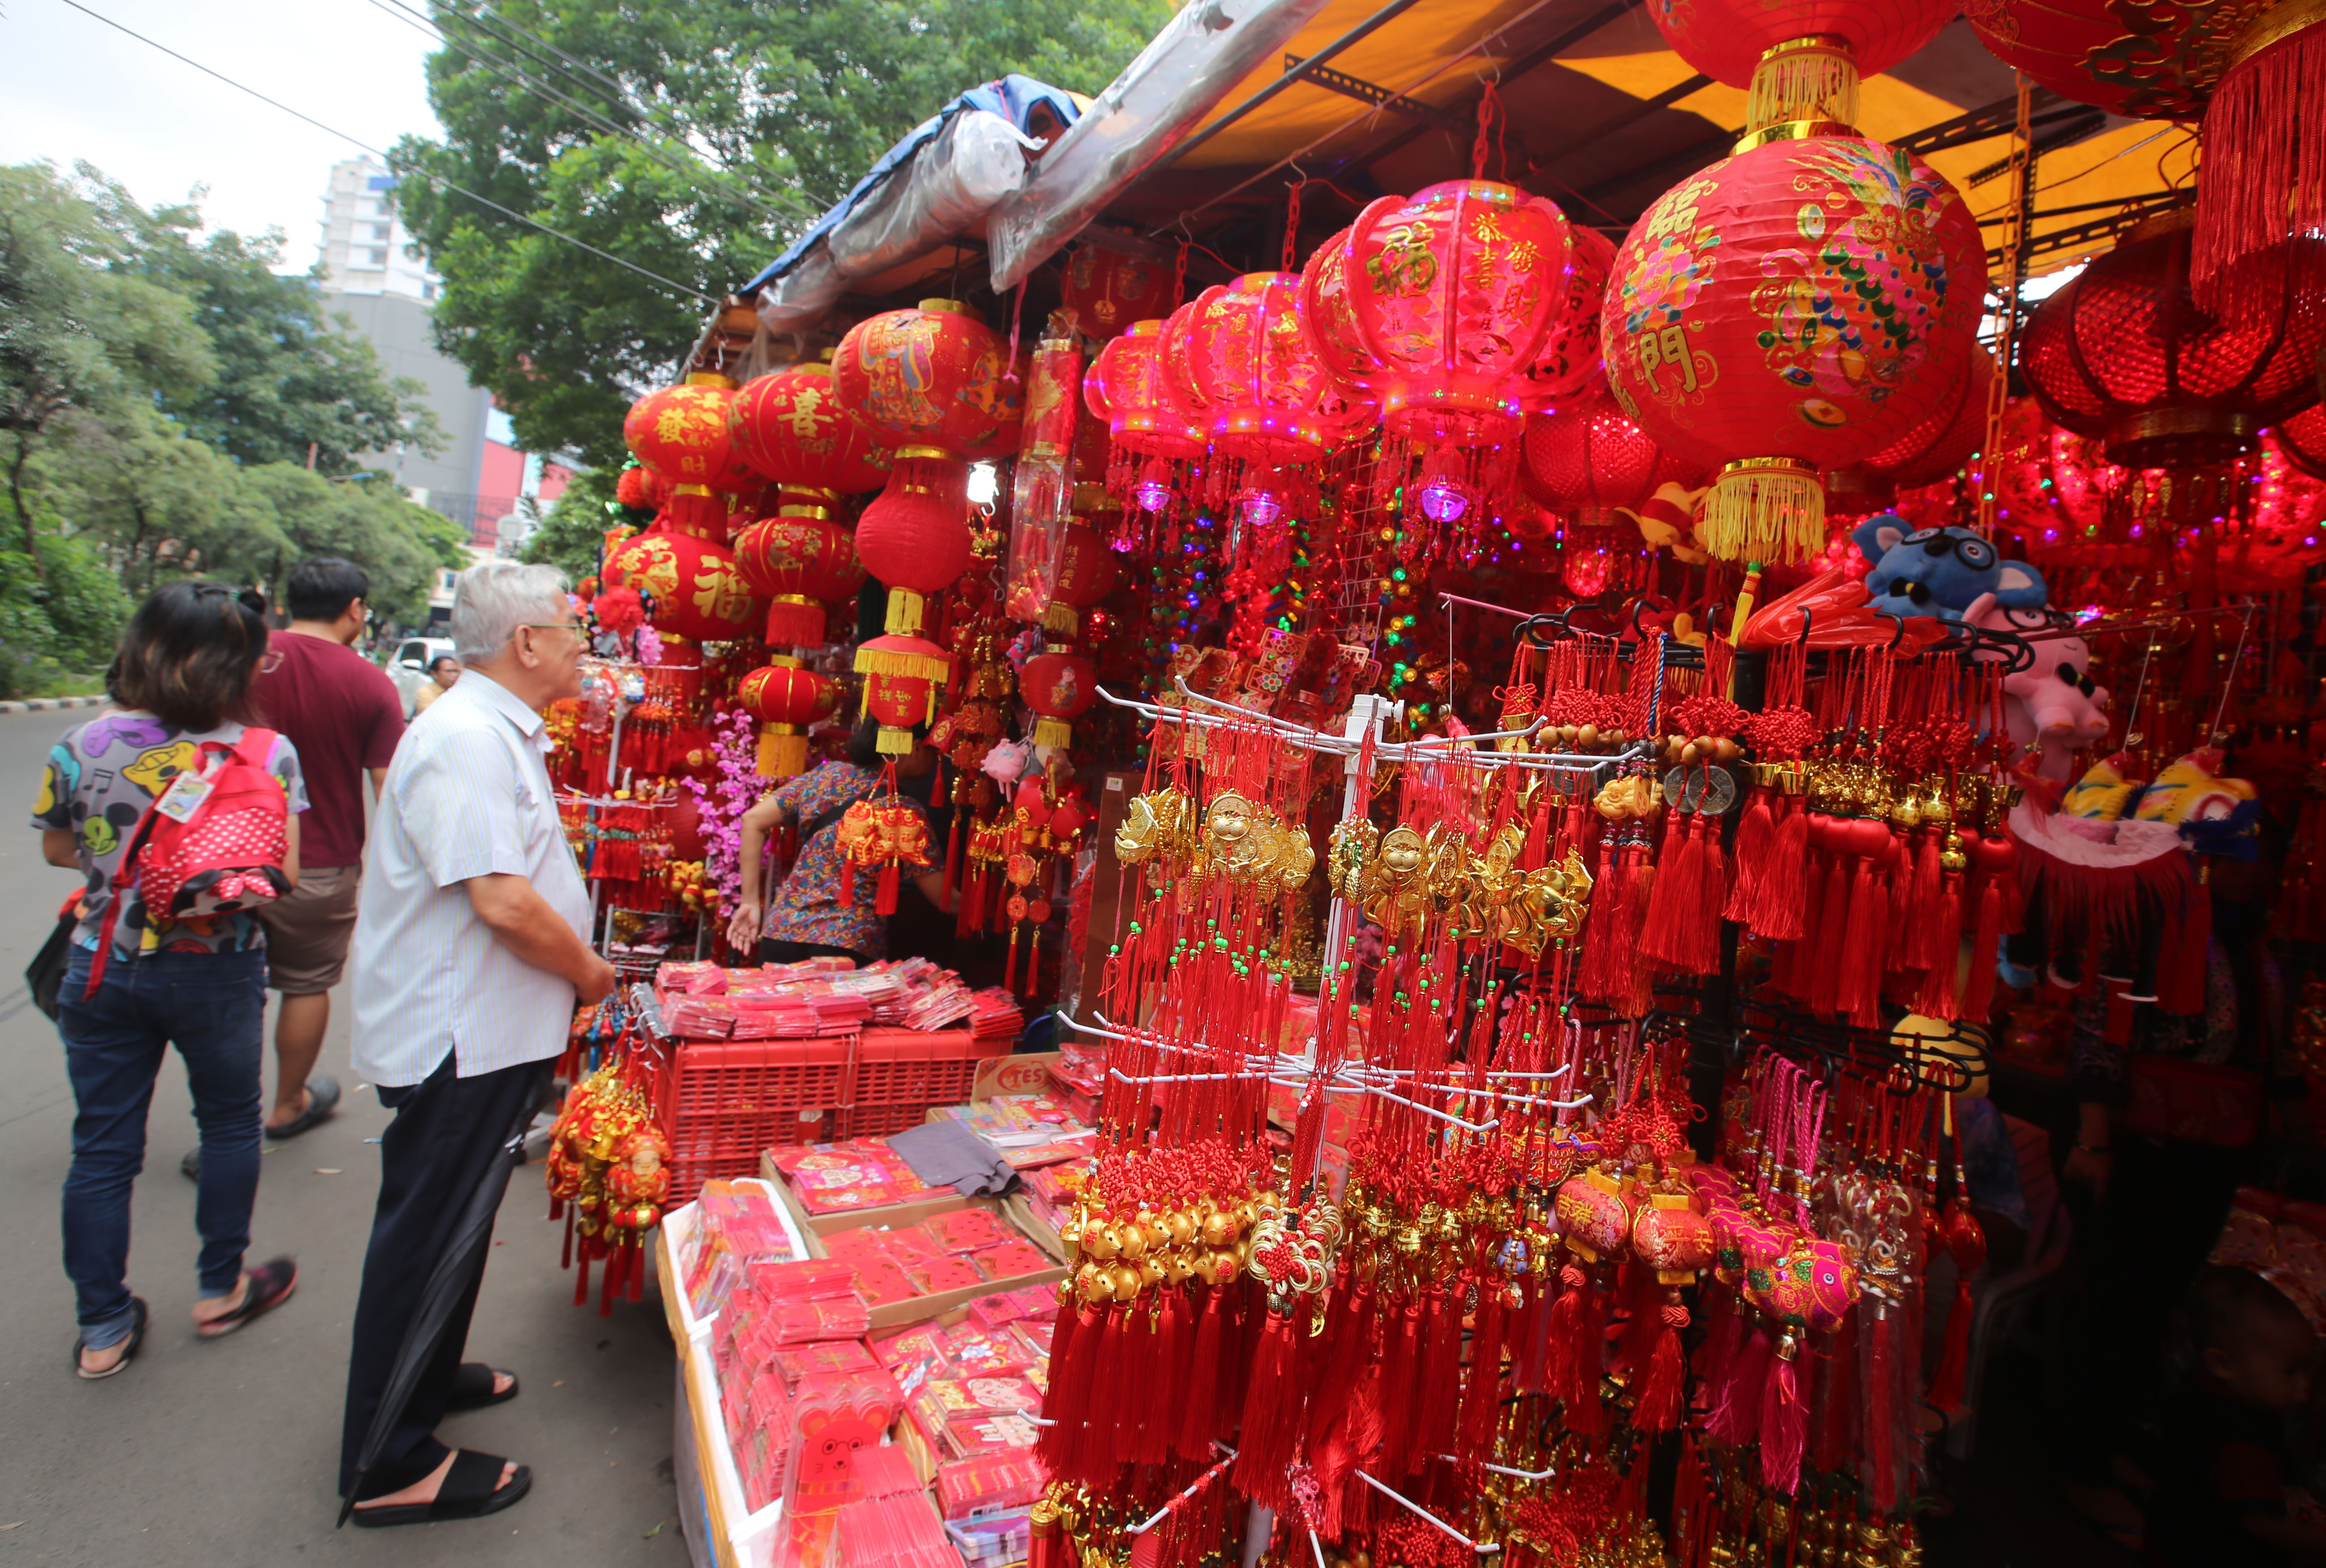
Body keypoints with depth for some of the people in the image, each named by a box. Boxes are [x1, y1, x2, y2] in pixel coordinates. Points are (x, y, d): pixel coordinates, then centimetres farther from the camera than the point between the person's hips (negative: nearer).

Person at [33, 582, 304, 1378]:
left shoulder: (81, 747, -5)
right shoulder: (268, 753, -15)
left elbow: (57, 849, 9)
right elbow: (284, 872, -14)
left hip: (102, 969, 3)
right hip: (216, 975, -2)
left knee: (101, 1148, 14)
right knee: (230, 1124, 19)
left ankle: (103, 1328, 25)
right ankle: (221, 1289, 32)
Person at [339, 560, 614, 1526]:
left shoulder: (500, 733, 12)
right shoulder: (464, 741, -23)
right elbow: (505, 902, -29)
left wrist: (574, 964, 15)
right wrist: (586, 971, -14)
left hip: (485, 1033, 10)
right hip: (456, 1038, -10)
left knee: (458, 1220, 23)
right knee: (426, 1236, 2)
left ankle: (428, 1375, 42)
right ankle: (391, 1469, 17)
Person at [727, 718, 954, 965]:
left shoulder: (829, 774, 3)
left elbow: (753, 820, 4)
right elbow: (943, 898, -8)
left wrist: (750, 901, 7)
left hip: (781, 933, 5)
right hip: (851, 949, -5)